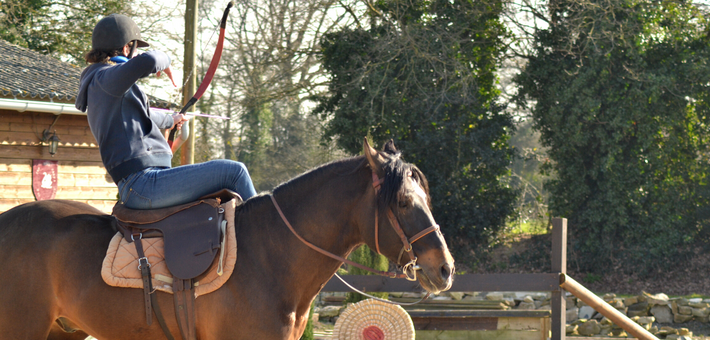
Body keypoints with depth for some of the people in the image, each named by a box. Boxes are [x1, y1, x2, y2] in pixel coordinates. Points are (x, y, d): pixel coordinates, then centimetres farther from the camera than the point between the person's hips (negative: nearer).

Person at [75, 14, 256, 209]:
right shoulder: (104, 78, -9)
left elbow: (141, 114, 44)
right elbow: (147, 61, -31)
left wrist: (170, 121, 63)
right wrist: (163, 60, -6)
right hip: (143, 184, -11)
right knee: (234, 172, -13)